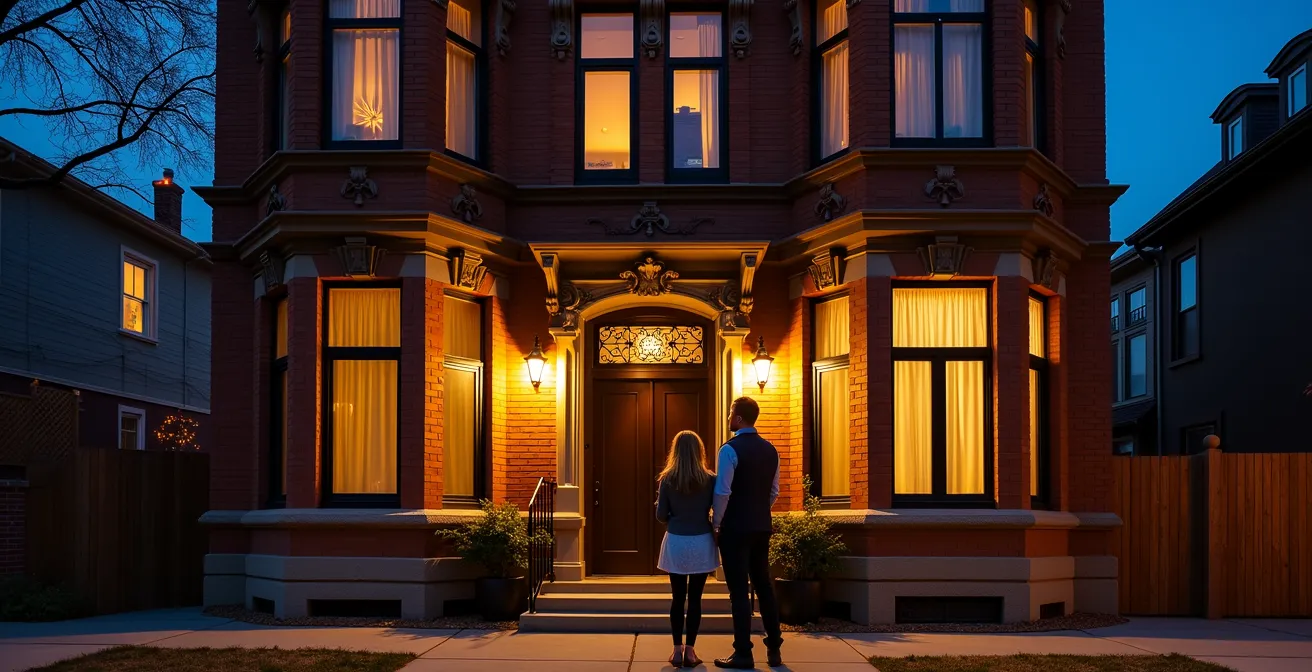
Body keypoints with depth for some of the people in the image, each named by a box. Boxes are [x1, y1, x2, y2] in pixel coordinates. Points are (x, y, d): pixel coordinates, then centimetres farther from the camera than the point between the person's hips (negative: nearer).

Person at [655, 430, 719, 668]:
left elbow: (661, 515, -1)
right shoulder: (710, 480, -6)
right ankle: (690, 650, 6)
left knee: (677, 598, 8)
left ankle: (677, 650, 8)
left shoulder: (667, 480, -5)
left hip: (676, 543, 0)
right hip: (702, 543, 0)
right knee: (695, 598, 5)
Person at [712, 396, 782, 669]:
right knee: (764, 585, 14)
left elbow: (723, 492, -18)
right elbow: (774, 491, 13)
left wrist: (716, 522, -7)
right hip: (762, 527, 7)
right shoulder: (770, 450, 8)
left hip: (735, 529, -7)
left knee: (739, 590, -2)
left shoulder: (731, 449, -14)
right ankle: (774, 649, 18)